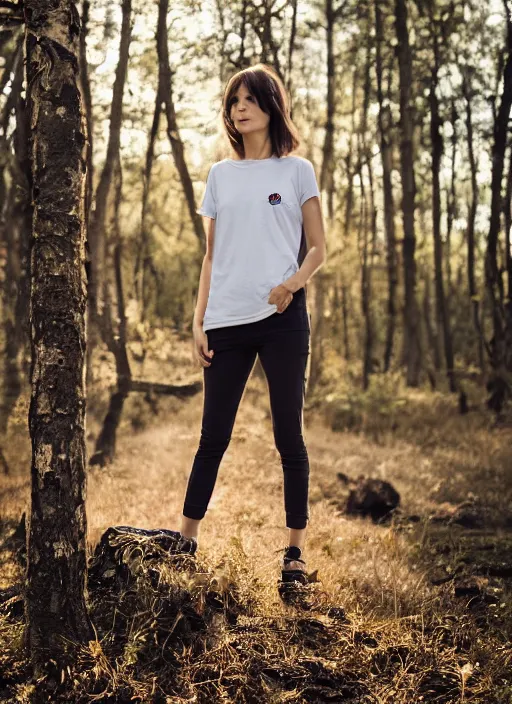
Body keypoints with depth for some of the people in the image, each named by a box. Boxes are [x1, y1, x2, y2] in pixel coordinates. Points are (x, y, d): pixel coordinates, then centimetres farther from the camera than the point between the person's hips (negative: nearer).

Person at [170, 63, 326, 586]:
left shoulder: (296, 170, 7)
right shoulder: (220, 175, 15)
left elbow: (317, 249, 5)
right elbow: (211, 256, 16)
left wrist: (293, 282, -17)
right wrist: (198, 322, 7)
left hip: (282, 318, -2)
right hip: (226, 322, 3)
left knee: (288, 437, 2)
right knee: (213, 436, 6)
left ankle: (294, 550, 11)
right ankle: (186, 540, 17)